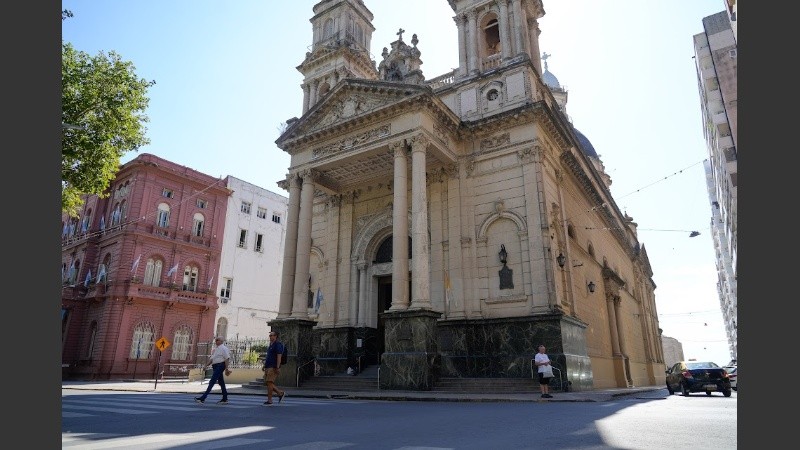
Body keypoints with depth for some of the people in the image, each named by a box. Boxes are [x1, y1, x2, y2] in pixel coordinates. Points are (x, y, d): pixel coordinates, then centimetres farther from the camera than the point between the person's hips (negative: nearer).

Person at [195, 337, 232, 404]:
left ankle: (202, 398, -12)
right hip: (216, 367, 9)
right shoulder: (215, 349, 19)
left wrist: (226, 369, -20)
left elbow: (227, 359, -14)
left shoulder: (223, 348, -8)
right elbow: (212, 359, 21)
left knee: (212, 382, -11)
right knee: (221, 383, 11)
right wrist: (206, 365, 7)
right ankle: (225, 399, 15)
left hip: (220, 366, -9)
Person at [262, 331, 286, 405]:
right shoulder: (271, 345, 18)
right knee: (269, 383, 8)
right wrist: (265, 365, 21)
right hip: (268, 367, 9)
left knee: (269, 383, -9)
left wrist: (277, 367, -23)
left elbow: (279, 356, -18)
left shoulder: (277, 344, -11)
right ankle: (281, 393, 18)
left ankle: (269, 400, -2)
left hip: (273, 368, -9)